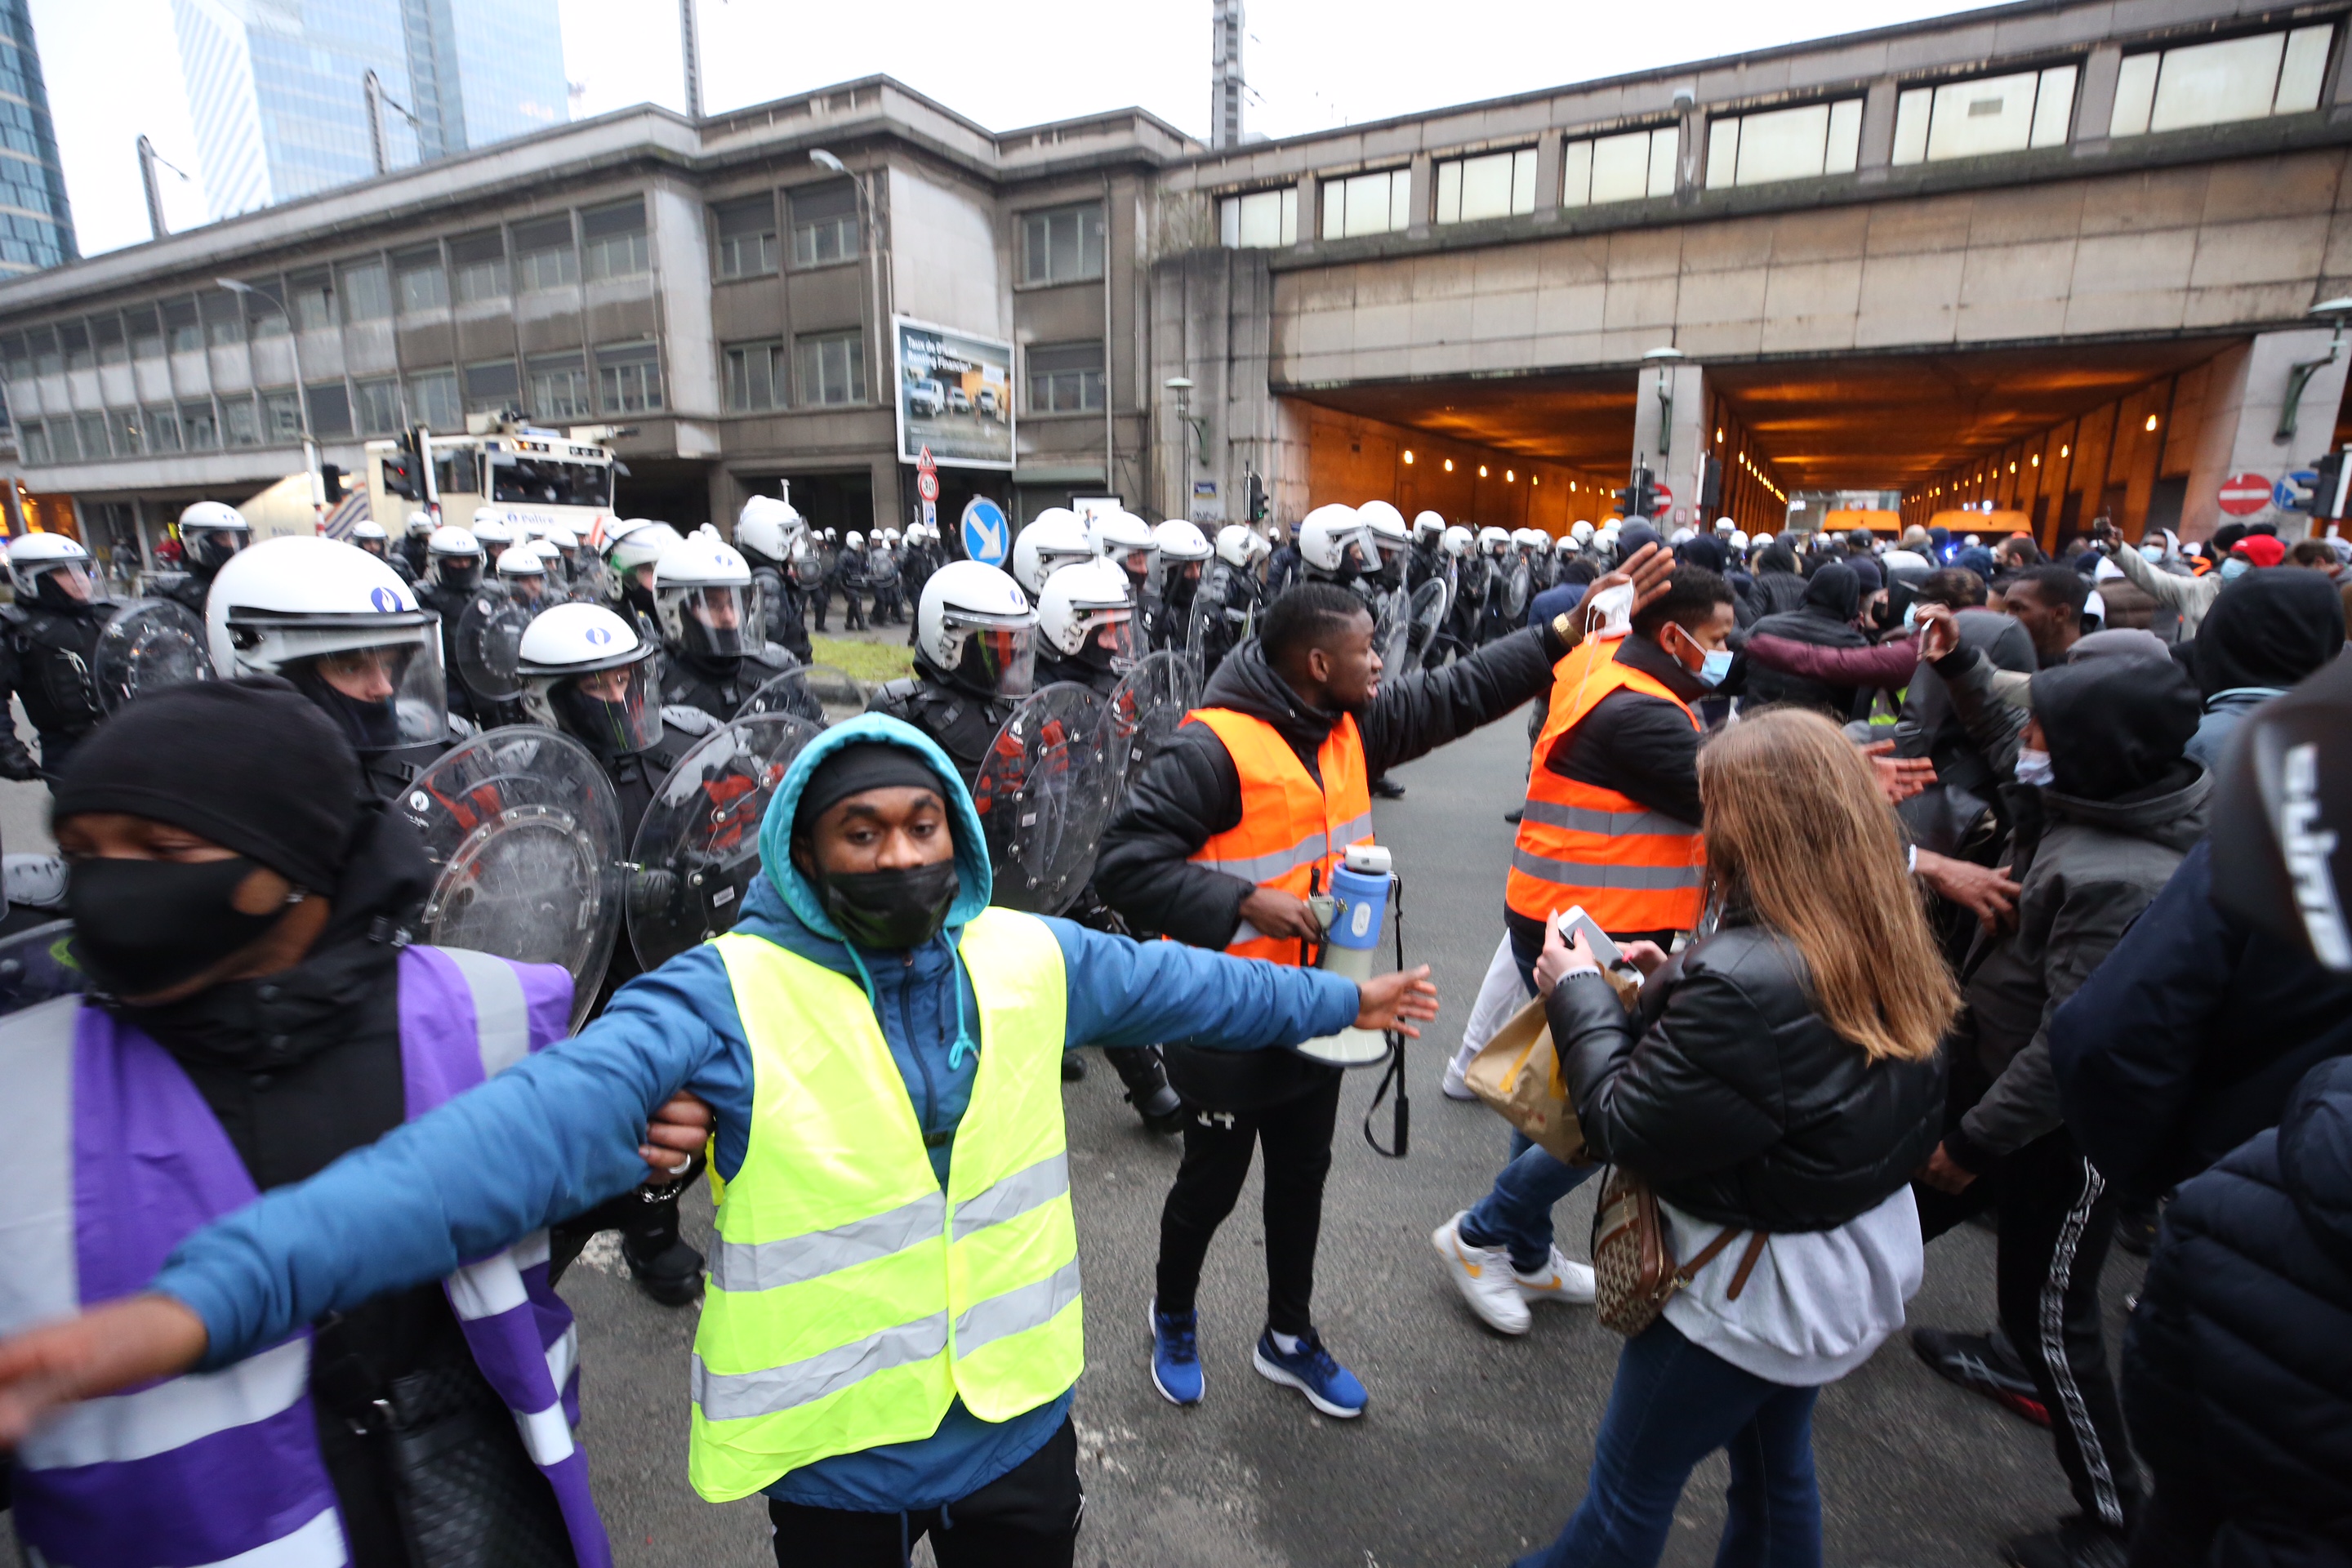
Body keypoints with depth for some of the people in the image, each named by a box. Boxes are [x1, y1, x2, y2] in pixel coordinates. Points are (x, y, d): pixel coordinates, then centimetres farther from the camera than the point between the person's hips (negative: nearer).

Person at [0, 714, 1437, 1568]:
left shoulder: (1028, 959, -9)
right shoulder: (730, 997, -21)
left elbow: (1180, 981, 3)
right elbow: (531, 1130, -33)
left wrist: (1336, 999, 14)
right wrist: (209, 1295, -45)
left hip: (1021, 1417, 3)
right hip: (835, 1450, -2)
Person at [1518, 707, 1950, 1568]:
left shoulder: (1744, 984, -35)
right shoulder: (1881, 950, -6)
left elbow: (1626, 1132, -25)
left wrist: (1579, 997, -13)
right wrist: (1675, 988, 2)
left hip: (1753, 1285, -8)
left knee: (1628, 1486, 15)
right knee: (1776, 1465, 30)